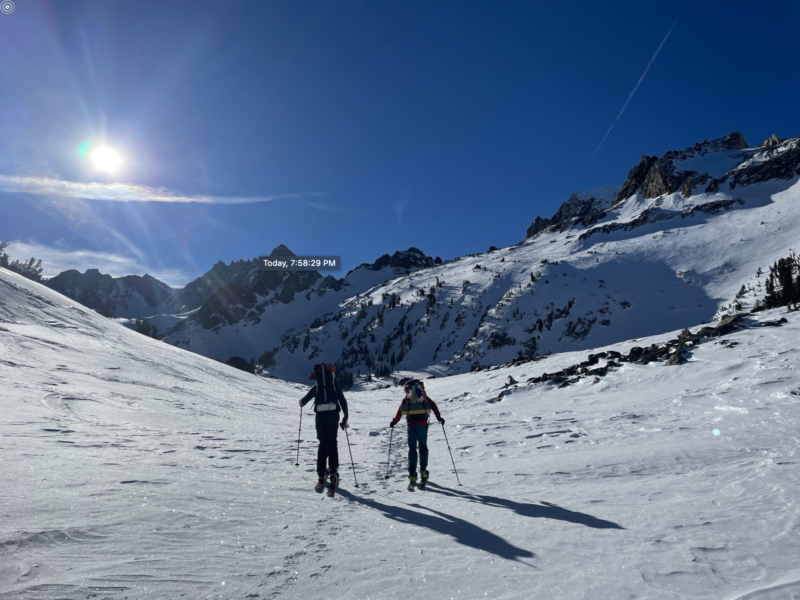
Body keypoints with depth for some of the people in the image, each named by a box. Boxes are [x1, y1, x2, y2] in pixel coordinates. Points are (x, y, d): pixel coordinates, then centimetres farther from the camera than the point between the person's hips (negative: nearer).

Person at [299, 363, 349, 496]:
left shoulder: (316, 387, 13)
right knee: (332, 444, 4)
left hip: (321, 415, 1)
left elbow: (304, 401, 20)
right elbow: (343, 401, 5)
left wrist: (301, 403, 44)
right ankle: (333, 473, -16)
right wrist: (345, 417, 11)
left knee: (323, 444, 12)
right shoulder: (335, 386, 12)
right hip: (333, 414, -1)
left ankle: (321, 477, 8)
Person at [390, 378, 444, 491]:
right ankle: (423, 473, 8)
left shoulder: (406, 399, 18)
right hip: (422, 423, 0)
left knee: (412, 449, 3)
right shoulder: (424, 398, 18)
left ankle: (412, 477, -7)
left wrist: (394, 422, 21)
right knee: (423, 447, 16)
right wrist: (439, 417, 3)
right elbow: (433, 405, 6)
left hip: (411, 424, 0)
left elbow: (400, 411, 13)